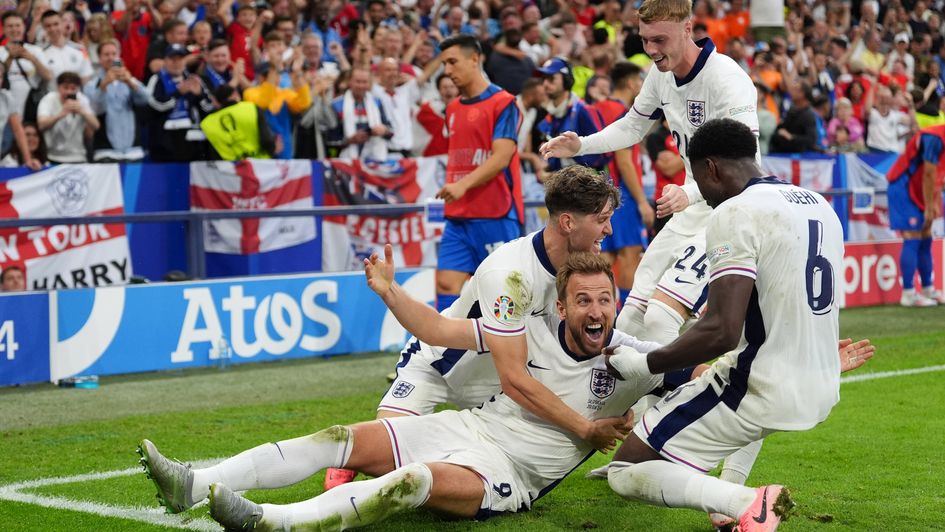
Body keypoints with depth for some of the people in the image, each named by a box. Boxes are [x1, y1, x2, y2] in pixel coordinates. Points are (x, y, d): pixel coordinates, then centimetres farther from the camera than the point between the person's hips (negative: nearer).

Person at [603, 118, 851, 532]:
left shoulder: (735, 213, -16)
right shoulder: (820, 205, 10)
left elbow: (723, 332, -24)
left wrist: (643, 365, -11)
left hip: (763, 390, -8)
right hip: (822, 390, 8)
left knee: (627, 474, 2)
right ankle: (734, 495, 22)